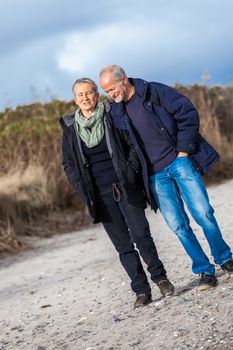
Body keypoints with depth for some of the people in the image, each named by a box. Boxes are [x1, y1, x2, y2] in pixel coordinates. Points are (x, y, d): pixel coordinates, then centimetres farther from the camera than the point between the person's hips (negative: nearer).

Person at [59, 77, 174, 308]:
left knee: (140, 234, -9)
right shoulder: (70, 128, 5)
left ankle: (159, 277, 10)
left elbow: (133, 144, 5)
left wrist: (131, 172, -7)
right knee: (123, 245, 4)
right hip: (100, 196, 2)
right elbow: (68, 164, 14)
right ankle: (141, 290, 10)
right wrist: (82, 188, 2)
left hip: (125, 187, -2)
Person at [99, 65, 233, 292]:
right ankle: (205, 271, 9)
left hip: (179, 162, -3)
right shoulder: (116, 113, 6)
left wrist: (184, 150, -9)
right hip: (155, 176, 3)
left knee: (202, 213, -6)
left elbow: (188, 114, -7)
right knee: (178, 225, -2)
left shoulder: (154, 92, -5)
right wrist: (138, 172, 5)